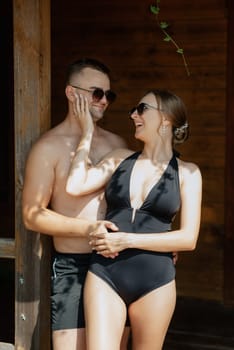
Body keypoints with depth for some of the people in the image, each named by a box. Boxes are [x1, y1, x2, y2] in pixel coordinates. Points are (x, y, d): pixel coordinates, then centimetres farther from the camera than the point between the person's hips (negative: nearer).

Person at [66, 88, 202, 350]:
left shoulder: (187, 173, 2)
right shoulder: (121, 158, 9)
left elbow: (188, 238, -6)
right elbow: (74, 187, -5)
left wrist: (127, 240, -11)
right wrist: (87, 133, 2)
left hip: (155, 281, -1)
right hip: (105, 275, 1)